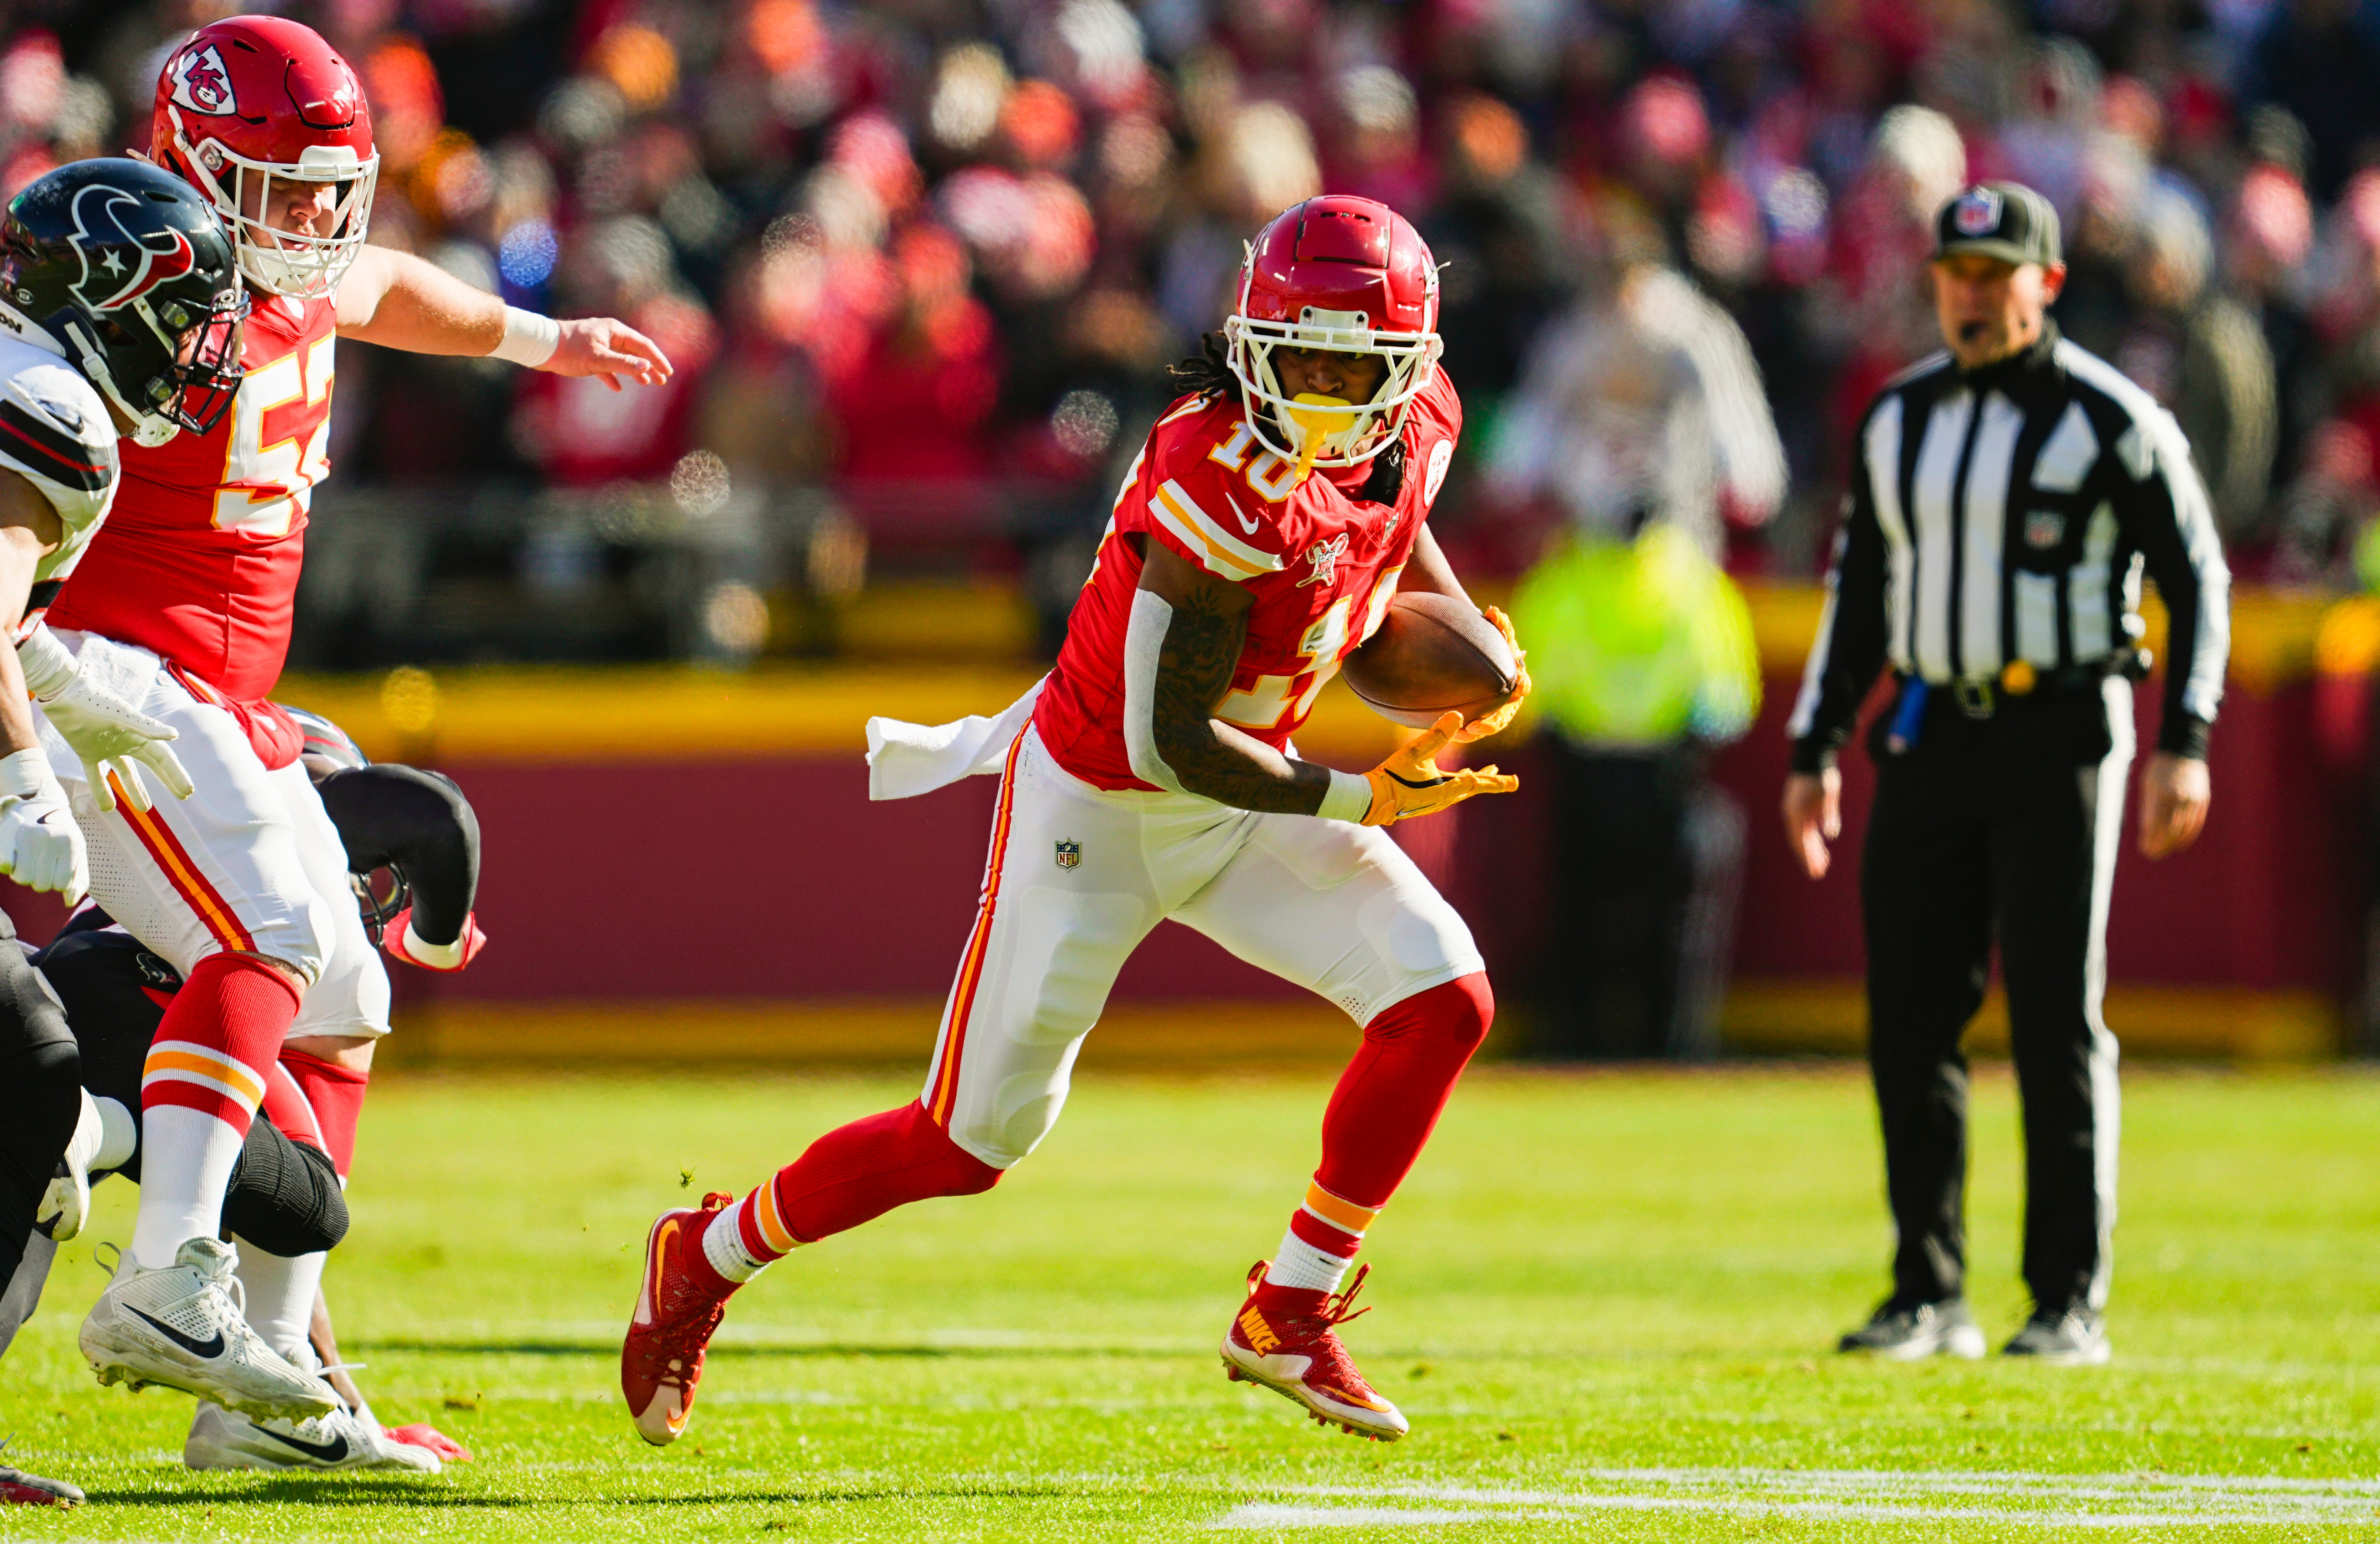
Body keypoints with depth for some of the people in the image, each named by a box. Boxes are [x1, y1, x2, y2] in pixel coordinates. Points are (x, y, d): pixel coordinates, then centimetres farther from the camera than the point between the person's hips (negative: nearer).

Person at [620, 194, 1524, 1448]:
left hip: (1245, 792, 7)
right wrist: (1358, 802, -27)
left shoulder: (1417, 424, -9)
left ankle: (1290, 1313, 2)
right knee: (971, 1145, 0)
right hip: (1099, 812, -7)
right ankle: (708, 1257, 26)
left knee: (1442, 999, -12)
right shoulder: (1224, 488, -32)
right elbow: (1170, 745, -27)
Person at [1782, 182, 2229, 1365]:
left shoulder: (2110, 420, -6)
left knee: (2058, 1017, -8)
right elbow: (1859, 591, 19)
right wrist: (1815, 751, 14)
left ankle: (2070, 1303, -3)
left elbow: (2197, 578, -3)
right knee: (1909, 1020, 2)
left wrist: (2183, 743, -12)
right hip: (1929, 735, 5)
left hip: (2059, 735, -5)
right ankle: (1930, 1299, 10)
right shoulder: (1898, 421, 11)